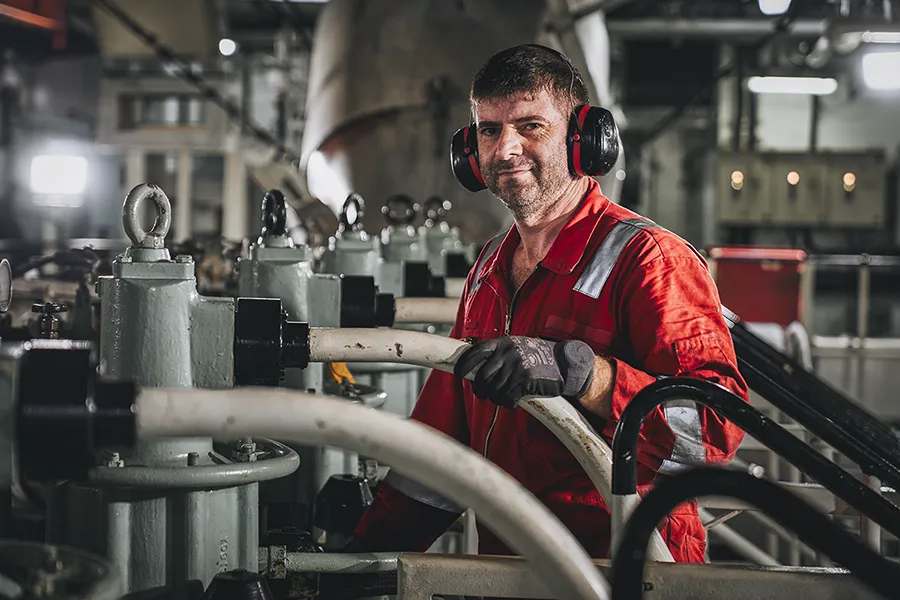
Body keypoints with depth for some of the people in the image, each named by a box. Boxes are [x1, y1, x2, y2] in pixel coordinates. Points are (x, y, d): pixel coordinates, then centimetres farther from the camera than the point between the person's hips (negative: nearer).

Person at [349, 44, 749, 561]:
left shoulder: (649, 258, -10)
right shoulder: (491, 266, 16)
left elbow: (720, 422, -23)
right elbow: (446, 429, 23)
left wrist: (575, 369, -32)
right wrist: (375, 544, 18)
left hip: (625, 576, -7)